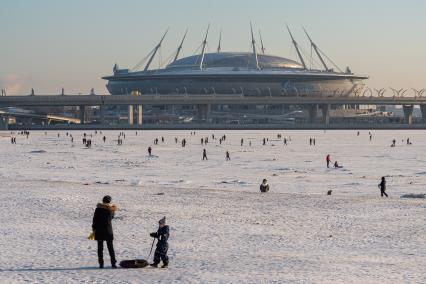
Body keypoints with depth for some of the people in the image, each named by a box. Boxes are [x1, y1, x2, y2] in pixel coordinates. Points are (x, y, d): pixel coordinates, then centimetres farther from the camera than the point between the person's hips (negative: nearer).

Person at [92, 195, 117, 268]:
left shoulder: (98, 209, -8)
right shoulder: (111, 209, -2)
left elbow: (95, 219, -6)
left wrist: (94, 228, 4)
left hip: (99, 230, -2)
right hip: (108, 230, 2)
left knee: (100, 247, 5)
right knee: (110, 247, 9)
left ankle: (101, 263, 0)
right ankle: (113, 263, 4)